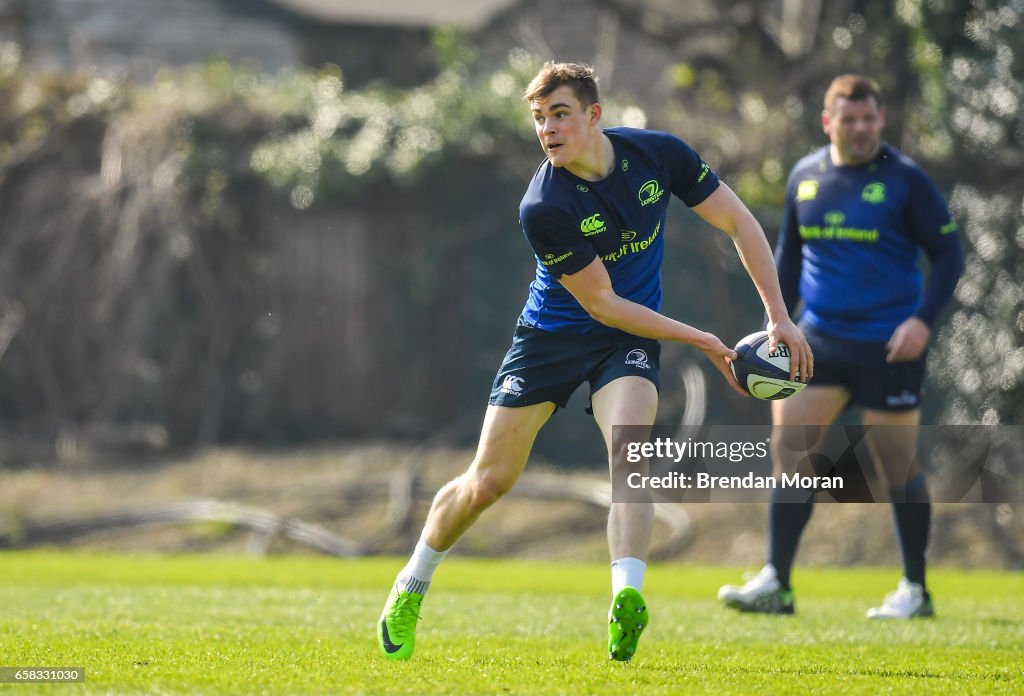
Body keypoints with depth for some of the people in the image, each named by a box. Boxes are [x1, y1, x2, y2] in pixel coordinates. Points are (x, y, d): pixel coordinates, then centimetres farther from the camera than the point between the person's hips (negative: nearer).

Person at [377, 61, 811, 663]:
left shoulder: (659, 154, -15)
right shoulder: (543, 209, -25)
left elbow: (739, 222, -5)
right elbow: (602, 303, -20)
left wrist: (779, 317, -11)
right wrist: (699, 340, -17)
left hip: (629, 340, 1)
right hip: (552, 335, -1)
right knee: (489, 481, 2)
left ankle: (627, 601, -41)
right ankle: (411, 589, 27)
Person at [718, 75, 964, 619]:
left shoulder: (904, 179, -5)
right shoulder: (804, 176, 8)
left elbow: (948, 253, -3)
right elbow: (788, 252, 20)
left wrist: (924, 319, -15)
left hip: (888, 347, -4)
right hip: (820, 338, 4)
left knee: (896, 467, 2)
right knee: (788, 447, -7)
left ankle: (915, 590, 15)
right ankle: (776, 584, -5)